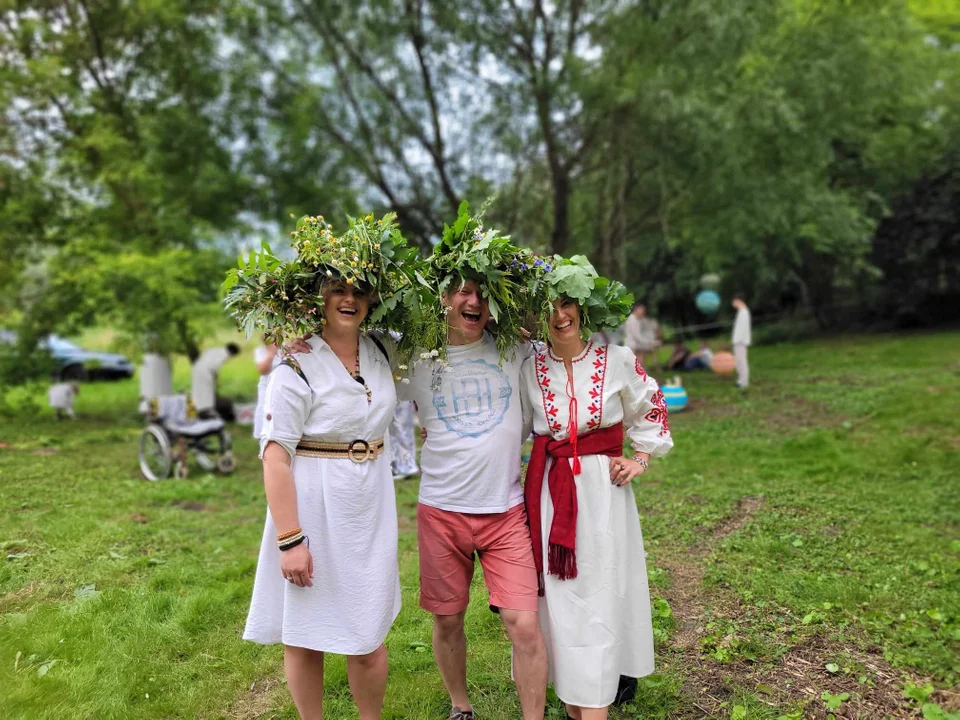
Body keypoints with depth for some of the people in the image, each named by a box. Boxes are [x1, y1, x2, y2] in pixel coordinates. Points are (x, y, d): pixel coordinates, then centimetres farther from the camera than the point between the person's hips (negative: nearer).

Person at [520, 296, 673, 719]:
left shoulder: (617, 360, -4)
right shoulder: (530, 369, 0)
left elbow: (651, 410, 11)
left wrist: (641, 458, 3)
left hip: (603, 488, -1)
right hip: (550, 491, 2)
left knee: (599, 593, 1)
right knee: (557, 595, 7)